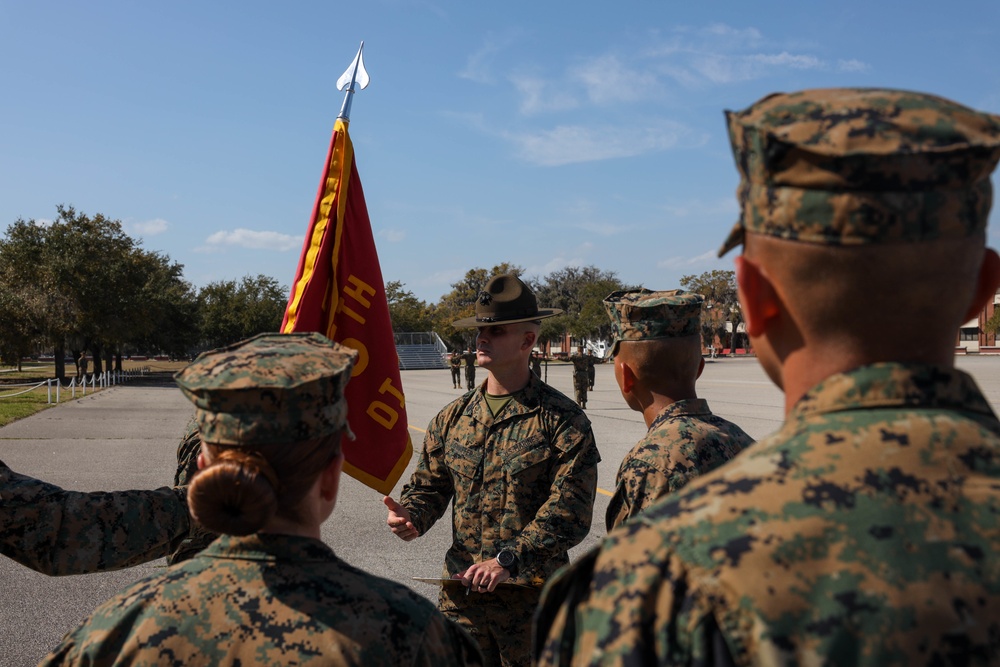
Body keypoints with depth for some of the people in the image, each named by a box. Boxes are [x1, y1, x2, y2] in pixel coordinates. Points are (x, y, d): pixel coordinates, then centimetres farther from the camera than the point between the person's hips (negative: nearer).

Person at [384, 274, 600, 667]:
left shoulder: (562, 420, -9)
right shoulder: (453, 417, 8)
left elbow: (570, 512, -16)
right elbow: (429, 484, 12)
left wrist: (507, 560, -25)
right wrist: (411, 517, -11)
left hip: (533, 594, -4)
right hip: (461, 592, 4)